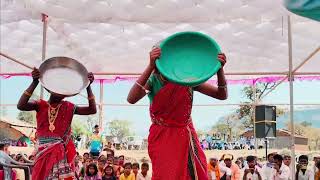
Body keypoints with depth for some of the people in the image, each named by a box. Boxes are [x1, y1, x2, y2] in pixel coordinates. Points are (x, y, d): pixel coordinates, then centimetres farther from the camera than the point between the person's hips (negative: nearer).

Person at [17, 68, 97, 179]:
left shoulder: (68, 107, 6)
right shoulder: (40, 105, 3)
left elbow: (92, 110, -2)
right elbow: (20, 106, -15)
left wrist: (88, 86, -12)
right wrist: (35, 82, -24)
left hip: (61, 152, 0)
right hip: (43, 153, 0)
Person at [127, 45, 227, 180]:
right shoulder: (153, 80, -13)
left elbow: (221, 95, -6)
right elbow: (131, 99, -32)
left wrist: (219, 69, -25)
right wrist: (150, 66, -41)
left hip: (186, 137, 3)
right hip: (162, 138, -3)